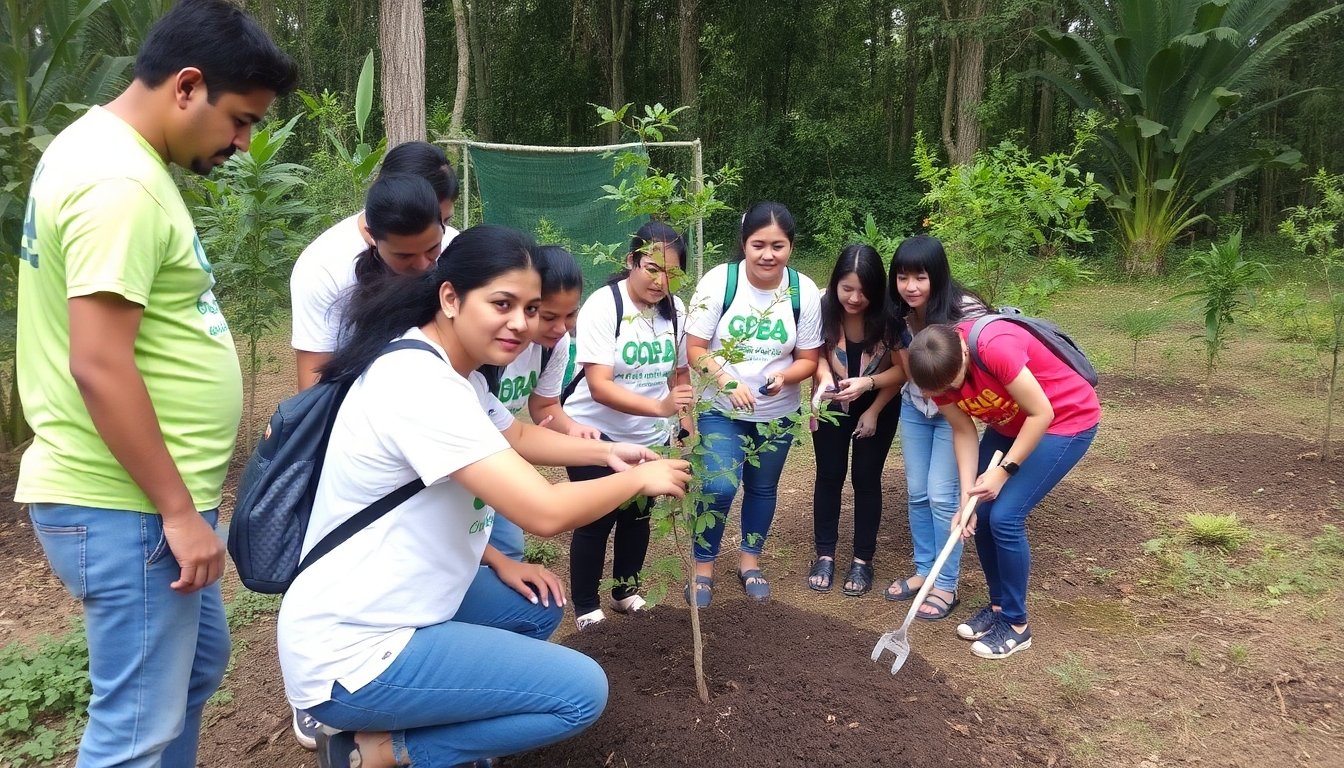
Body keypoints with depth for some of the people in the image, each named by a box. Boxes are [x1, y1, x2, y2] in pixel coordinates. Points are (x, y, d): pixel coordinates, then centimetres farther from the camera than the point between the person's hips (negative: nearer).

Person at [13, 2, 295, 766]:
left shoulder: (103, 149, 12)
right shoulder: (120, 183, -21)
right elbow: (99, 368, -26)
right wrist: (179, 510, -19)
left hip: (145, 497, 11)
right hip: (126, 507, -11)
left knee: (199, 661, 24)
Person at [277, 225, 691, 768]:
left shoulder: (452, 370, 5)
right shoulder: (422, 383, -26)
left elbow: (513, 436, 24)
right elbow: (545, 513, -30)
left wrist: (606, 452, 8)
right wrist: (639, 479, -13)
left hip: (391, 605, 10)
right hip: (351, 652, -10)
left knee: (538, 607, 20)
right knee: (582, 692, -9)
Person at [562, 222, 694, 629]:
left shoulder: (676, 309, -3)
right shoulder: (602, 306, -20)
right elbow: (599, 385, -29)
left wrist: (686, 427, 7)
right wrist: (659, 406, -40)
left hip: (650, 437, 5)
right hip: (597, 435, -5)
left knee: (638, 515, 14)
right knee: (597, 521, -1)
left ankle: (626, 591, 35)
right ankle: (585, 608, 17)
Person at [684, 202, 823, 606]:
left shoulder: (804, 291, -12)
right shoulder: (718, 281, -17)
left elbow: (808, 358, -5)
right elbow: (695, 348, -13)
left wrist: (783, 377, -26)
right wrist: (727, 382, -29)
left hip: (778, 411, 3)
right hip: (721, 409, -2)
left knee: (763, 487, 16)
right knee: (720, 487, -14)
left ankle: (750, 561, 38)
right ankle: (703, 568, 10)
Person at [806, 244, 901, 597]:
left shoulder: (888, 316, -25)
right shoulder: (823, 308, -23)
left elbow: (901, 369, -13)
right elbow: (816, 354, -8)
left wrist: (874, 411, -12)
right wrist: (824, 376, -30)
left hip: (877, 406, -1)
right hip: (832, 404, 1)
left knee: (866, 478, 3)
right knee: (829, 475, 6)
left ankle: (863, 560, 16)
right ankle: (825, 554, 19)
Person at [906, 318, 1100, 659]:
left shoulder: (996, 347, -36)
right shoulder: (940, 368, -15)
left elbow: (1041, 413, -26)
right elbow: (963, 431, -6)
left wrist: (1004, 470, -22)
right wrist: (967, 494, -14)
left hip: (1067, 420, -7)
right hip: (1009, 424, 7)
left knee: (1005, 516, -13)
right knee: (981, 514, 1)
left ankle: (1016, 625, 3)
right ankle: (999, 606, 21)